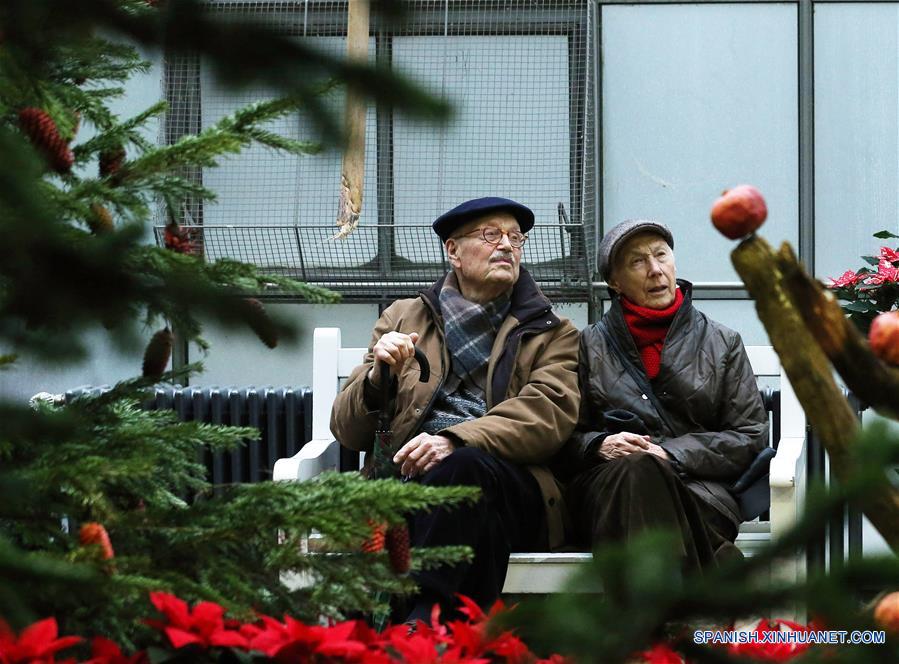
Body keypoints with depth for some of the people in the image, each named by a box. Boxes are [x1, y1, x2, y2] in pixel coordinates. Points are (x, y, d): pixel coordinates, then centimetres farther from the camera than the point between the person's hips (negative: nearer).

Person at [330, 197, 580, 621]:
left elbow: (549, 414, 0)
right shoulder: (403, 319, 27)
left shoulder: (552, 334, 23)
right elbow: (348, 432, 21)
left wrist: (457, 441, -18)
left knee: (462, 469, -38)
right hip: (405, 472, 0)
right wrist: (378, 376, -3)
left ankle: (421, 621, -47)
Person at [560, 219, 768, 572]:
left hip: (698, 484, 0)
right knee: (637, 471, -39)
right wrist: (600, 445, -8)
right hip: (607, 487, 1)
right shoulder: (590, 344, 22)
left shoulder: (722, 343, 20)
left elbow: (751, 436, 11)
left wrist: (672, 453, -4)